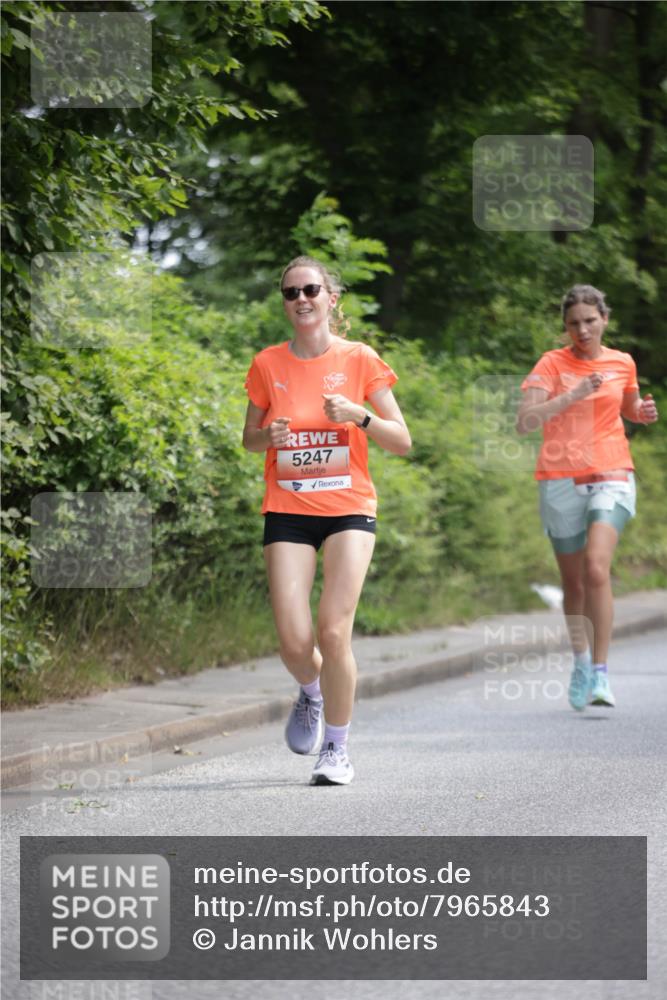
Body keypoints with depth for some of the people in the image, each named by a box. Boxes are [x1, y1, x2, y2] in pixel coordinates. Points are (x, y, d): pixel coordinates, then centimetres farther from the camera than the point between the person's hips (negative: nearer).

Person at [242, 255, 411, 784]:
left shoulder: (360, 360, -1)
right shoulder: (268, 364, 4)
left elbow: (402, 441, 2)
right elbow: (249, 437, 16)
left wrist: (359, 415, -16)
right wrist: (269, 435, -7)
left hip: (349, 508, -1)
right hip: (288, 512, 1)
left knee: (334, 632, -14)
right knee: (294, 643, -9)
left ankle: (337, 748, 5)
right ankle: (311, 693, 28)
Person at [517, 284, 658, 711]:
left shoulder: (622, 363, 7)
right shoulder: (552, 364, -1)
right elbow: (525, 421, -14)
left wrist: (644, 412, 4)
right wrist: (573, 395, -23)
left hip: (610, 476, 0)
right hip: (562, 480, 0)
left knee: (597, 569, -22)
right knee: (573, 582, 9)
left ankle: (601, 672, -19)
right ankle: (581, 661, 32)